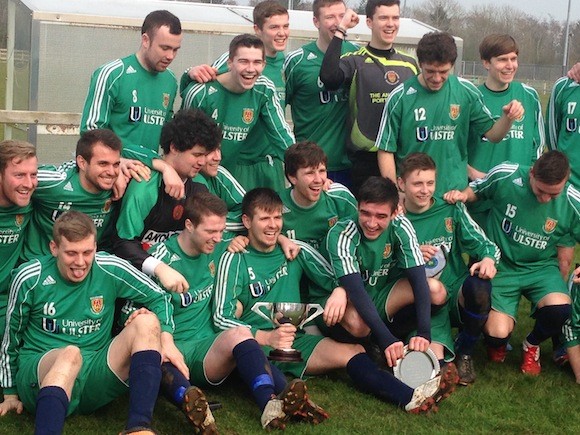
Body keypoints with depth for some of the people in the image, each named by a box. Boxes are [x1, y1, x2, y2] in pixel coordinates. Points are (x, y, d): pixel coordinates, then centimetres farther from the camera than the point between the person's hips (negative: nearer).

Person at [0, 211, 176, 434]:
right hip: (41, 372, -3)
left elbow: (159, 298, 9)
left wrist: (166, 341, -8)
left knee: (147, 322, -20)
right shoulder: (30, 278, -4)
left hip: (95, 374, 3)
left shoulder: (110, 269, -1)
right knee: (70, 354, -38)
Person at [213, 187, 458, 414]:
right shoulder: (235, 260, 0)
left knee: (352, 352, -21)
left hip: (295, 340, 3)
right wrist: (266, 337, -20)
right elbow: (222, 318, -8)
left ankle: (410, 397, -43)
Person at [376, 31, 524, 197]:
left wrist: (508, 117, -14)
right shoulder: (400, 97, -8)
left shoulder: (466, 92, 0)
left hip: (455, 192, 2)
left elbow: (492, 134, 7)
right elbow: (386, 151, -3)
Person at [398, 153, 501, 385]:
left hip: (456, 297, 1)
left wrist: (488, 258, -23)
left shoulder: (451, 209, 4)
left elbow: (484, 244, 0)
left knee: (479, 286, -34)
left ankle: (465, 353, -6)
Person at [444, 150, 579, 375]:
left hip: (541, 267, 1)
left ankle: (532, 345, 7)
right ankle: (498, 343, 26)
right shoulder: (505, 175, -16)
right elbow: (475, 190, 3)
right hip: (501, 265, -1)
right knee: (497, 333, -19)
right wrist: (462, 195, -19)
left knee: (559, 308, -31)